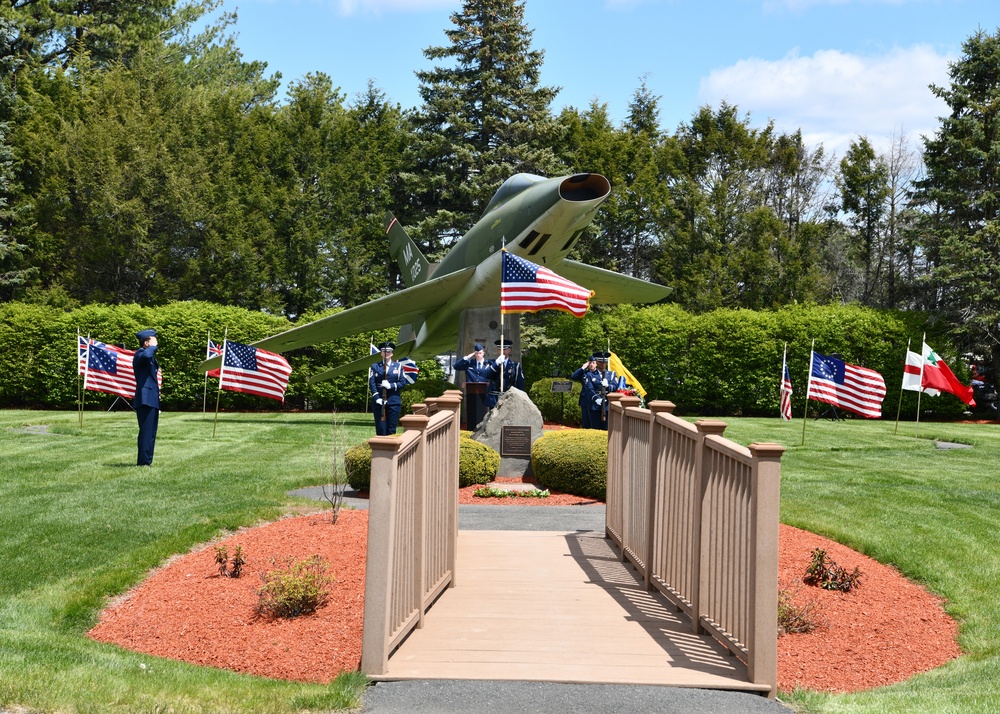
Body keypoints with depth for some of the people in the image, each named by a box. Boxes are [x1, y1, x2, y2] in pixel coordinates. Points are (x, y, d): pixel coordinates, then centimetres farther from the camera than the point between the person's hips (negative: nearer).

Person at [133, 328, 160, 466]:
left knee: (150, 433, 12)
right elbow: (146, 356, -35)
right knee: (146, 432, -11)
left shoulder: (150, 357, 22)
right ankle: (143, 462, -10)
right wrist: (154, 347, -16)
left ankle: (146, 461, 17)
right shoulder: (140, 354, -8)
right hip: (145, 399, -10)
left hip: (152, 400, 10)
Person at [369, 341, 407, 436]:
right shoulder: (375, 366, 9)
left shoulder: (398, 366, 11)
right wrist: (376, 397, -13)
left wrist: (391, 385, -13)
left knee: (391, 430, 0)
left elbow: (403, 383, 4)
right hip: (379, 402, 0)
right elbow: (372, 383, 0)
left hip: (394, 402, 1)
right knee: (380, 429, -2)